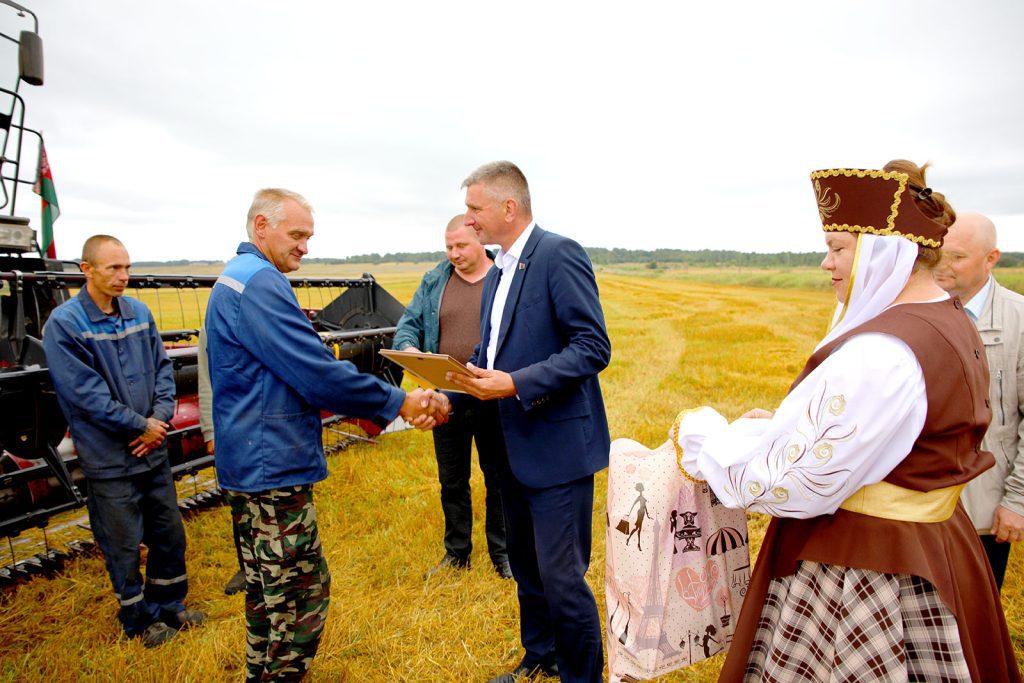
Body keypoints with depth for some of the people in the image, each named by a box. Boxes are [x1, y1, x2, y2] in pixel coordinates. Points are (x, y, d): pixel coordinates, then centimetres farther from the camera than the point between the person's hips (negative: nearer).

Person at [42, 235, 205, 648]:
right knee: (124, 546, 9)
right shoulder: (64, 324, -13)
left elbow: (163, 368, 5)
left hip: (153, 451, 5)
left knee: (170, 534, 16)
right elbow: (86, 393, -17)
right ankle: (139, 620, 31)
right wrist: (141, 426, -14)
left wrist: (161, 417, -10)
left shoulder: (139, 312, 1)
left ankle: (168, 606, 37)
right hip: (109, 459, -5)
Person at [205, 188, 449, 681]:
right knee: (302, 591, 0)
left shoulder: (236, 278, 15)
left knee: (268, 588, 22)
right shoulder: (259, 283, -19)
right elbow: (318, 372, -24)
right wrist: (397, 403, -16)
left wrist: (349, 405, 10)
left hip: (248, 463, 11)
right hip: (272, 465, -11)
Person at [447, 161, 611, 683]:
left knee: (561, 577, 0)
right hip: (513, 445, 8)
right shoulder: (498, 271, 12)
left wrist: (516, 384, -25)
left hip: (557, 445, -8)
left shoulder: (560, 254, -14)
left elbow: (594, 347, -19)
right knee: (526, 566, 21)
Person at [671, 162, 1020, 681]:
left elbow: (793, 483, -26)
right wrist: (783, 424, 10)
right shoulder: (953, 323, 4)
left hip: (865, 574, -9)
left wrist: (701, 433, -13)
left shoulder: (882, 354, -29)